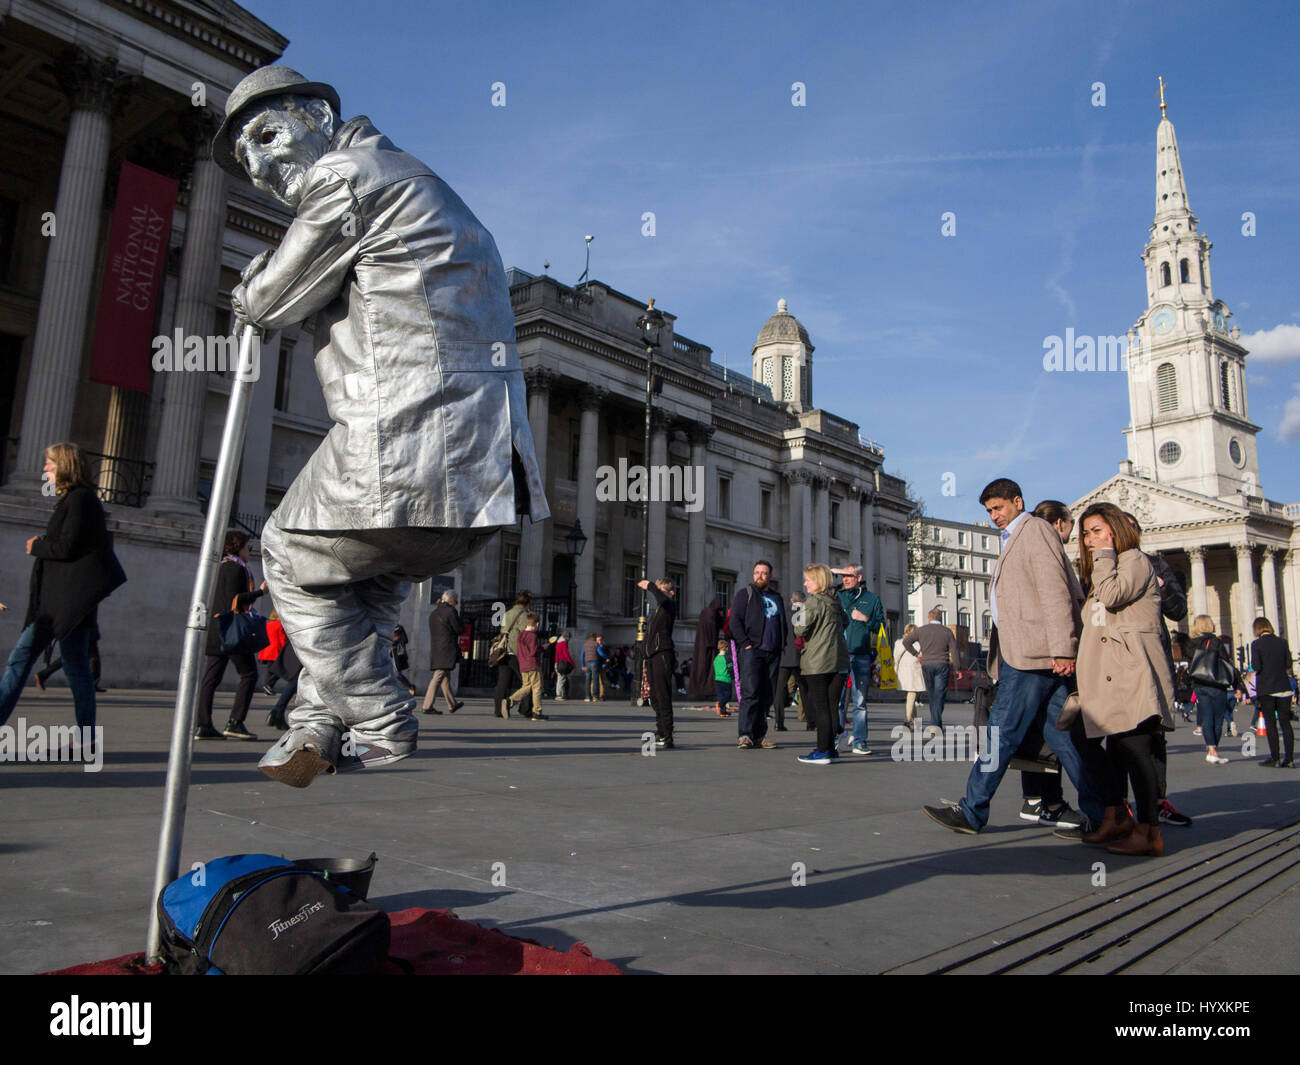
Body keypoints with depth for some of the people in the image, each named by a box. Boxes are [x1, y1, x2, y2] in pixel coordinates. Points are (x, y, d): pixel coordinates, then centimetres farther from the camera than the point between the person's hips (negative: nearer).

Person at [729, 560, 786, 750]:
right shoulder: (745, 594, 3)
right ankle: (746, 735, -15)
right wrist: (745, 644, -13)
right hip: (752, 651, -5)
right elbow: (735, 621, -5)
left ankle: (759, 736, 10)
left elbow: (783, 623, 27)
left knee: (767, 695, 5)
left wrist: (782, 645, 13)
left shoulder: (777, 597, 20)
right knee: (750, 692, -15)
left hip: (773, 653, 6)